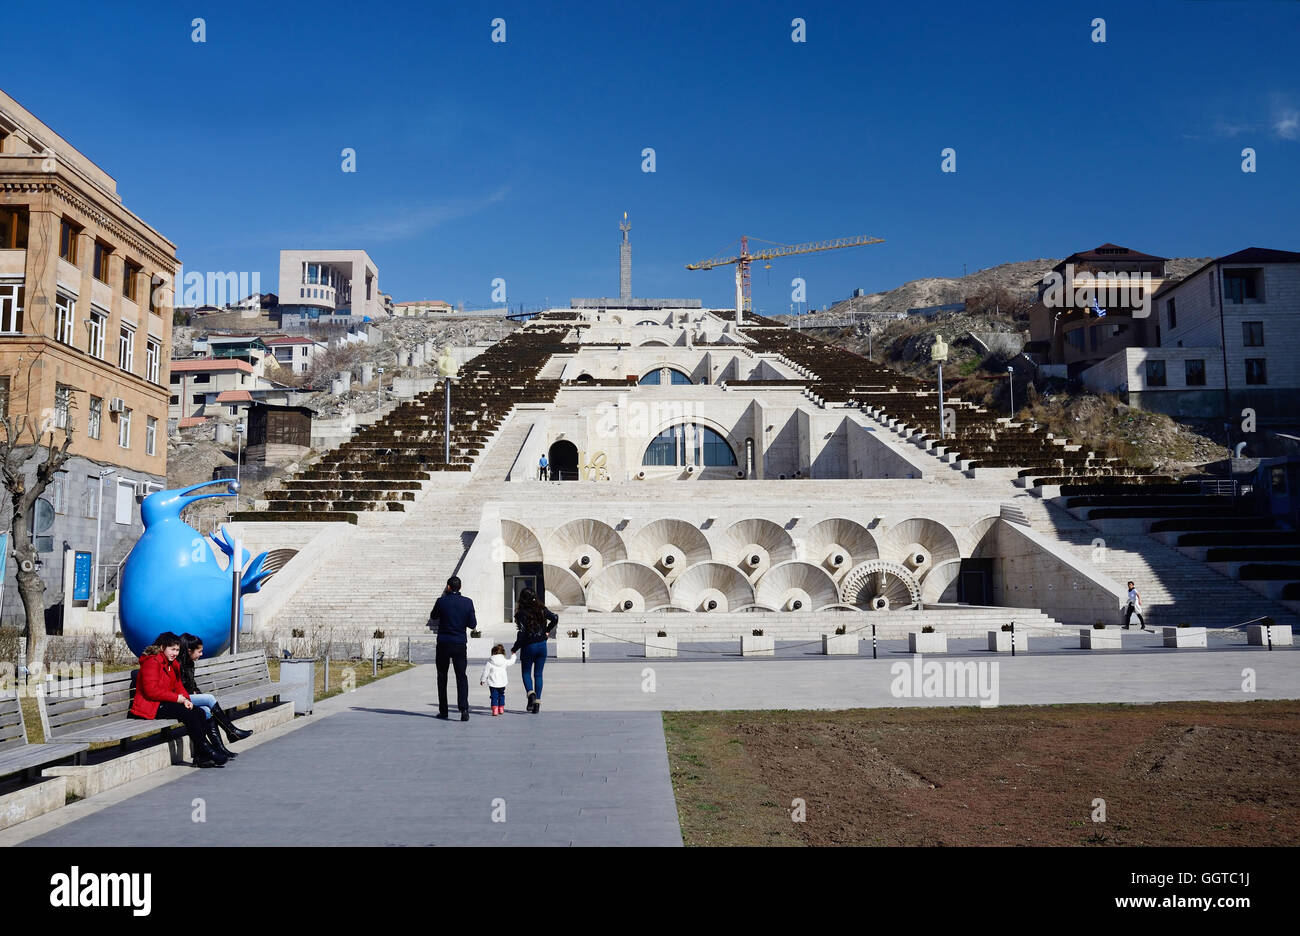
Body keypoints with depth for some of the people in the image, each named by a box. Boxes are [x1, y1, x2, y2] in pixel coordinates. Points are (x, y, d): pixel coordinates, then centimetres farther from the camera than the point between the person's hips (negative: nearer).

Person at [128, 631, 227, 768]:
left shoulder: (173, 664, 15)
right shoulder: (152, 662, -14)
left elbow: (178, 685, 18)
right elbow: (152, 691, -22)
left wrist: (185, 699, -5)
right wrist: (178, 698, -18)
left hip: (165, 703, 9)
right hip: (151, 706, -9)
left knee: (200, 713, -13)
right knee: (189, 714, -25)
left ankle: (201, 757, -16)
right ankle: (207, 751, -17)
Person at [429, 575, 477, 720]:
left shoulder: (441, 602, -7)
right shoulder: (468, 602, -4)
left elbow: (433, 617, 12)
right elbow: (472, 625, -3)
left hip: (443, 644, -1)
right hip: (460, 644, 1)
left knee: (442, 677, 12)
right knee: (461, 676, 4)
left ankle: (443, 710, 14)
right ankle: (464, 707, -14)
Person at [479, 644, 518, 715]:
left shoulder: (489, 662, -8)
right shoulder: (505, 661, -1)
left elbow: (486, 672, -4)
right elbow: (511, 661, 18)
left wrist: (483, 680, 8)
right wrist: (513, 655, 38)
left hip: (493, 683, -3)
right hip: (502, 683, 3)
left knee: (494, 696, 2)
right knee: (501, 696, 17)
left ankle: (495, 710, -7)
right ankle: (501, 709, 21)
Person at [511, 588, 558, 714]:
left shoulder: (522, 613, -14)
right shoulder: (542, 609, -1)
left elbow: (522, 633, -17)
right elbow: (555, 618, -4)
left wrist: (514, 649, -6)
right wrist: (547, 631, 8)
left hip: (528, 647, -4)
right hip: (542, 645, 4)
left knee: (526, 673, 12)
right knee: (538, 674, 11)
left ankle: (530, 693, -14)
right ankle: (537, 701, 6)